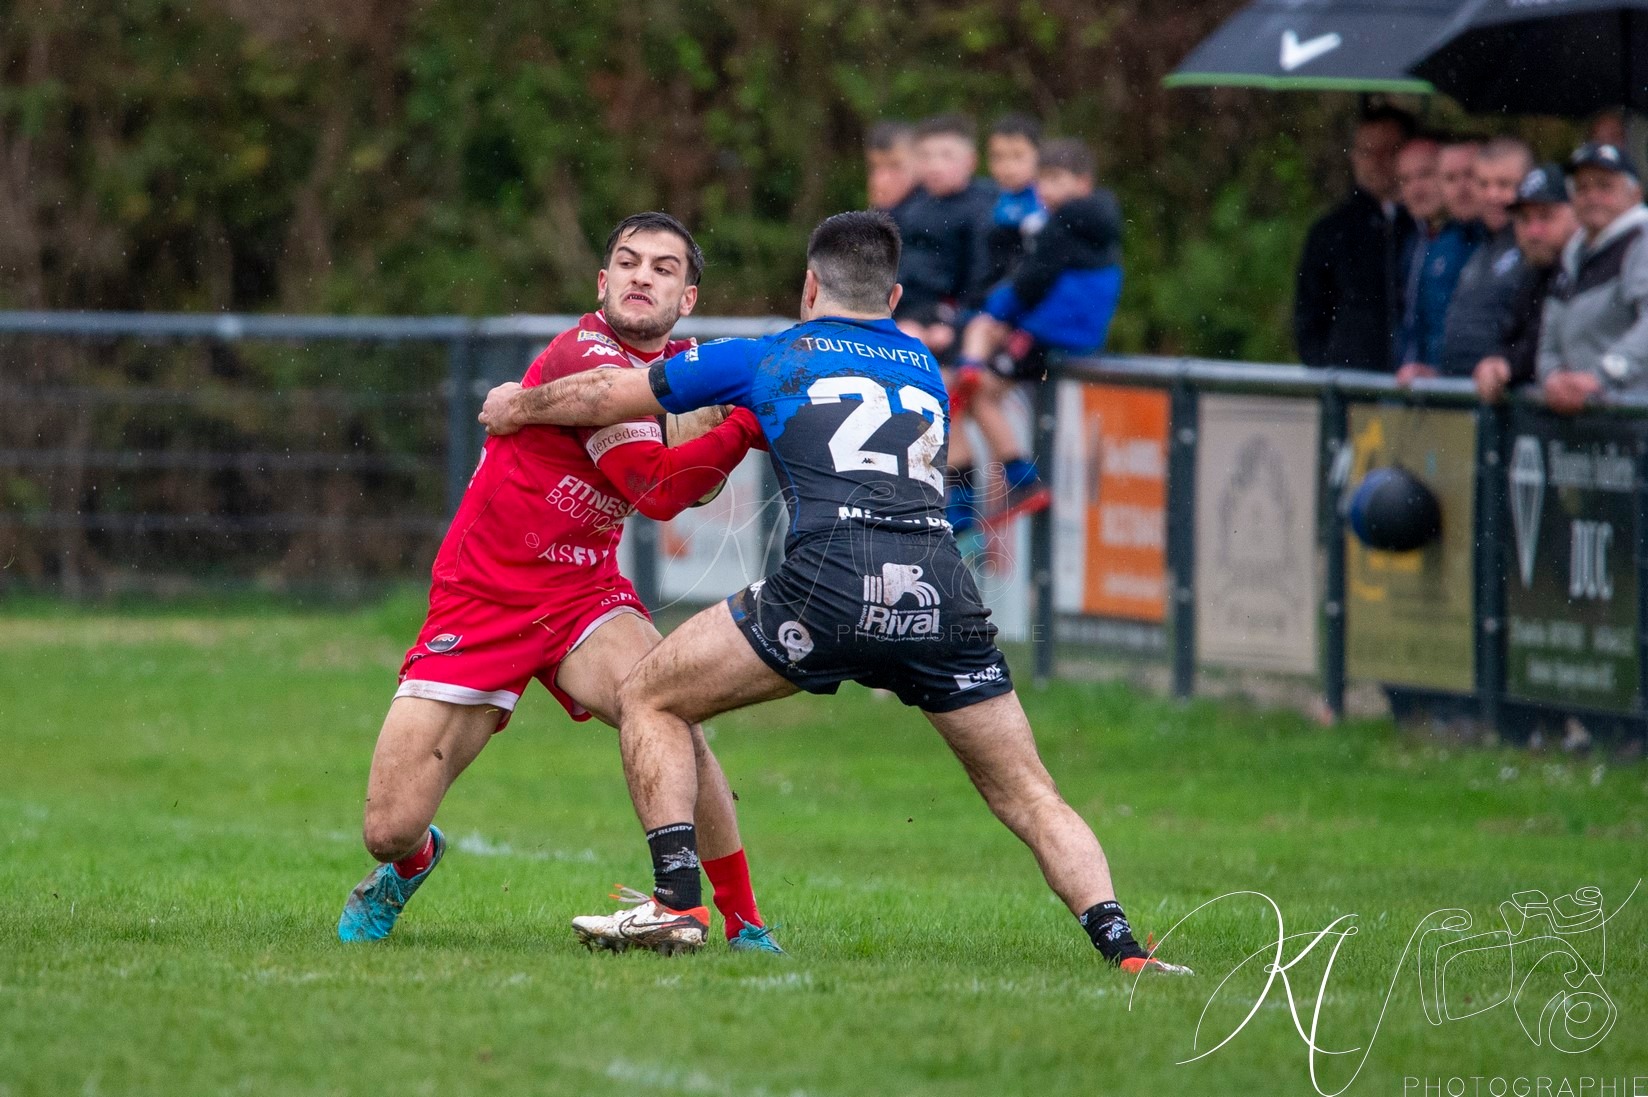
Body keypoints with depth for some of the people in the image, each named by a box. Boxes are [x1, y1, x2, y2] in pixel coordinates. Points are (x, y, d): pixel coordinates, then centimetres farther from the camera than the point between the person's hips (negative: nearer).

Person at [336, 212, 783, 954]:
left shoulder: (681, 365, 4)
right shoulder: (586, 358, -19)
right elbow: (656, 491, -27)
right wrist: (746, 425, -33)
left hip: (584, 596, 4)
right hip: (479, 604, -4)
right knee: (390, 829, -7)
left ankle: (743, 925, -18)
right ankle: (410, 864, 34)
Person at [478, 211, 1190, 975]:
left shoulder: (768, 358, 20)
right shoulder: (925, 369, 29)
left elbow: (605, 398, 28)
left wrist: (516, 408, 48)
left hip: (832, 583, -3)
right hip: (943, 592, 3)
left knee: (650, 699, 14)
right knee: (1028, 797, 13)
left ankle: (677, 903, 2)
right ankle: (1121, 946, -6)